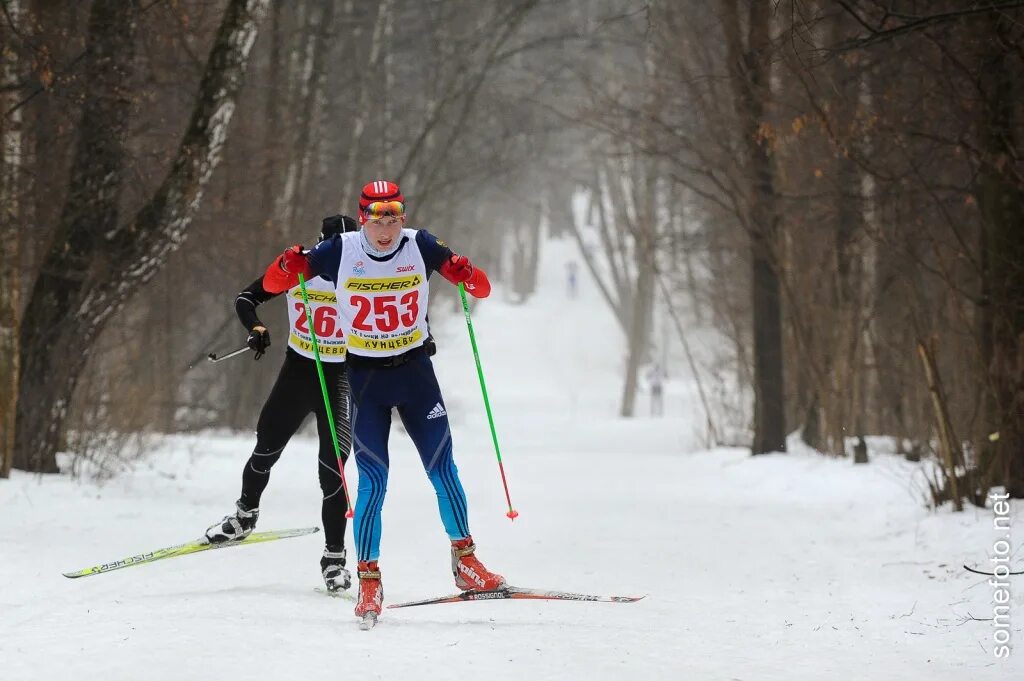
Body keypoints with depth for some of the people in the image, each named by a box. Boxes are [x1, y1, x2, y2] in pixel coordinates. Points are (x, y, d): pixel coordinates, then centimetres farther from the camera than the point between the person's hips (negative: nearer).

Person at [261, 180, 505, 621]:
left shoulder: (419, 246, -8)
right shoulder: (340, 252, -10)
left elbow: (480, 287, -5)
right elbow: (273, 284, -5)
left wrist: (467, 275, -28)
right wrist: (289, 267, -28)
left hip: (416, 370, 1)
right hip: (366, 376, -1)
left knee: (442, 469, 3)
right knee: (373, 481, -8)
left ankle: (465, 561, 20)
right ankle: (368, 580, 1)